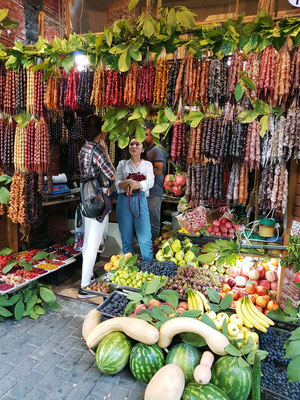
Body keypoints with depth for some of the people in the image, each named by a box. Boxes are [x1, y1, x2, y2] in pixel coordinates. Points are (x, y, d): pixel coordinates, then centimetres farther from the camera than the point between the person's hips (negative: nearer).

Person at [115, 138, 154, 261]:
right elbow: (118, 184, 0)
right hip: (124, 201, 1)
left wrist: (134, 185, -18)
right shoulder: (122, 164, 12)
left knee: (145, 239, -4)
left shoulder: (147, 165, 12)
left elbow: (150, 183, -6)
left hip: (140, 201, 0)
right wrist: (129, 181, -19)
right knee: (126, 238, 5)